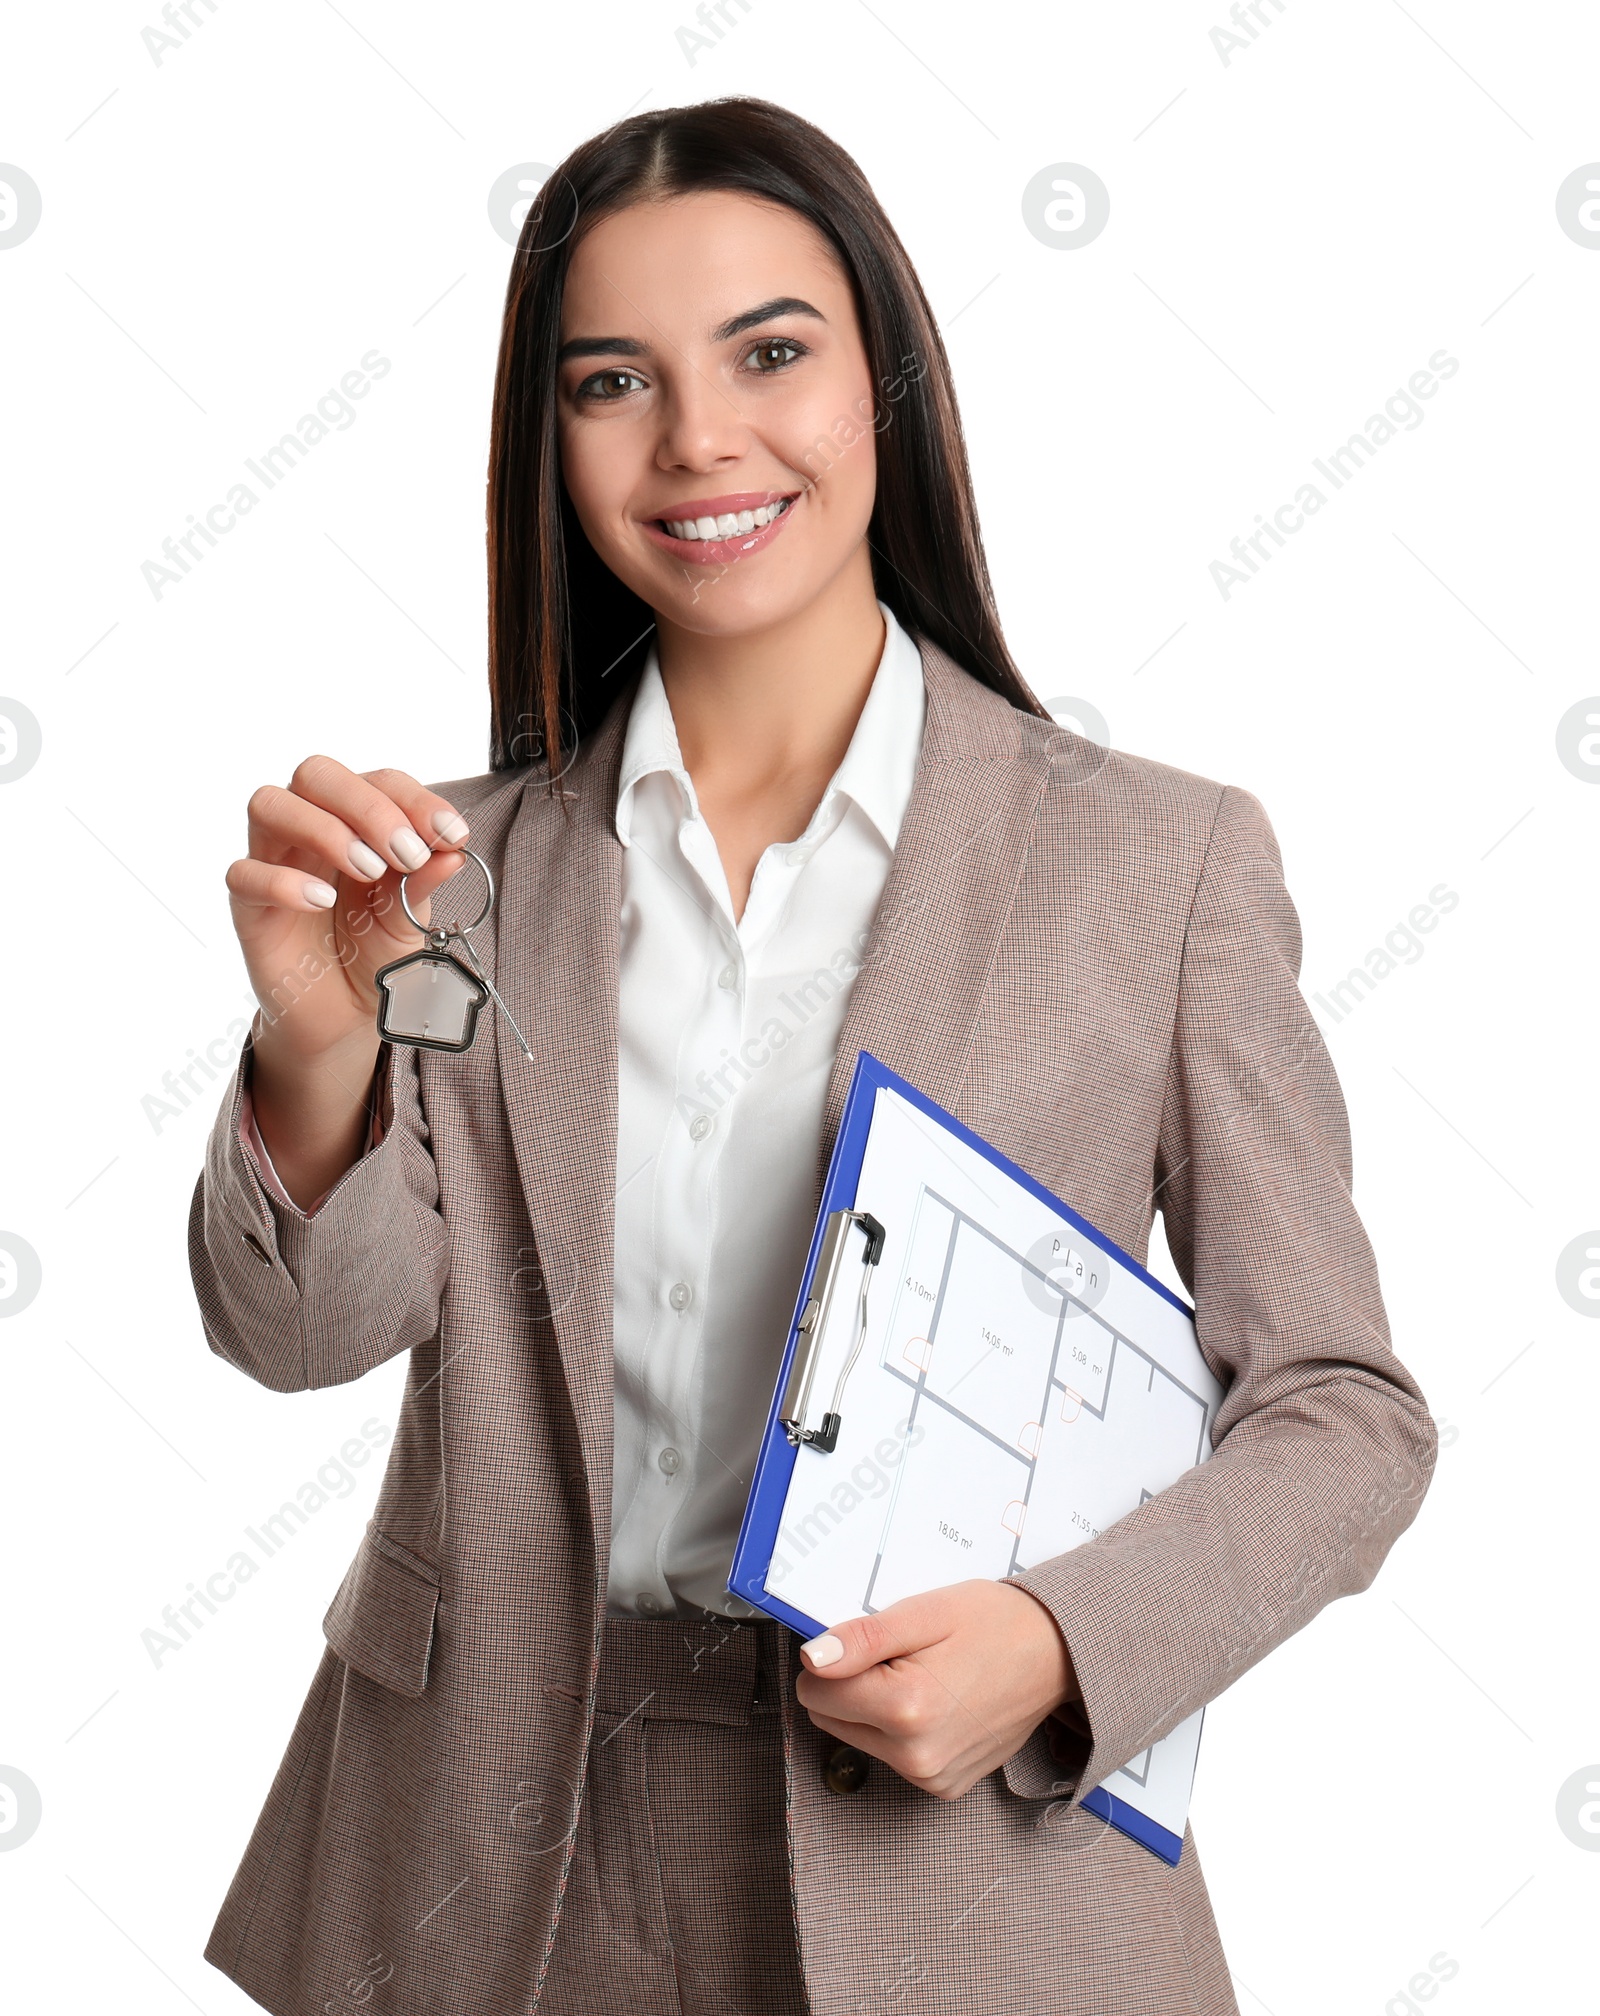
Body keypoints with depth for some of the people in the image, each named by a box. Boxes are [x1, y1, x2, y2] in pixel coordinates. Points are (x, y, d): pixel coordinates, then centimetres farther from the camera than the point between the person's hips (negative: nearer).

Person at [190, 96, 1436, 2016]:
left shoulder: (1163, 857, -7)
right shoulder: (465, 865, 0)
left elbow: (1340, 1411, -4)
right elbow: (304, 1330, -6)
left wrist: (1061, 1645, -19)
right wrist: (318, 1043, -25)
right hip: (496, 1859, 3)